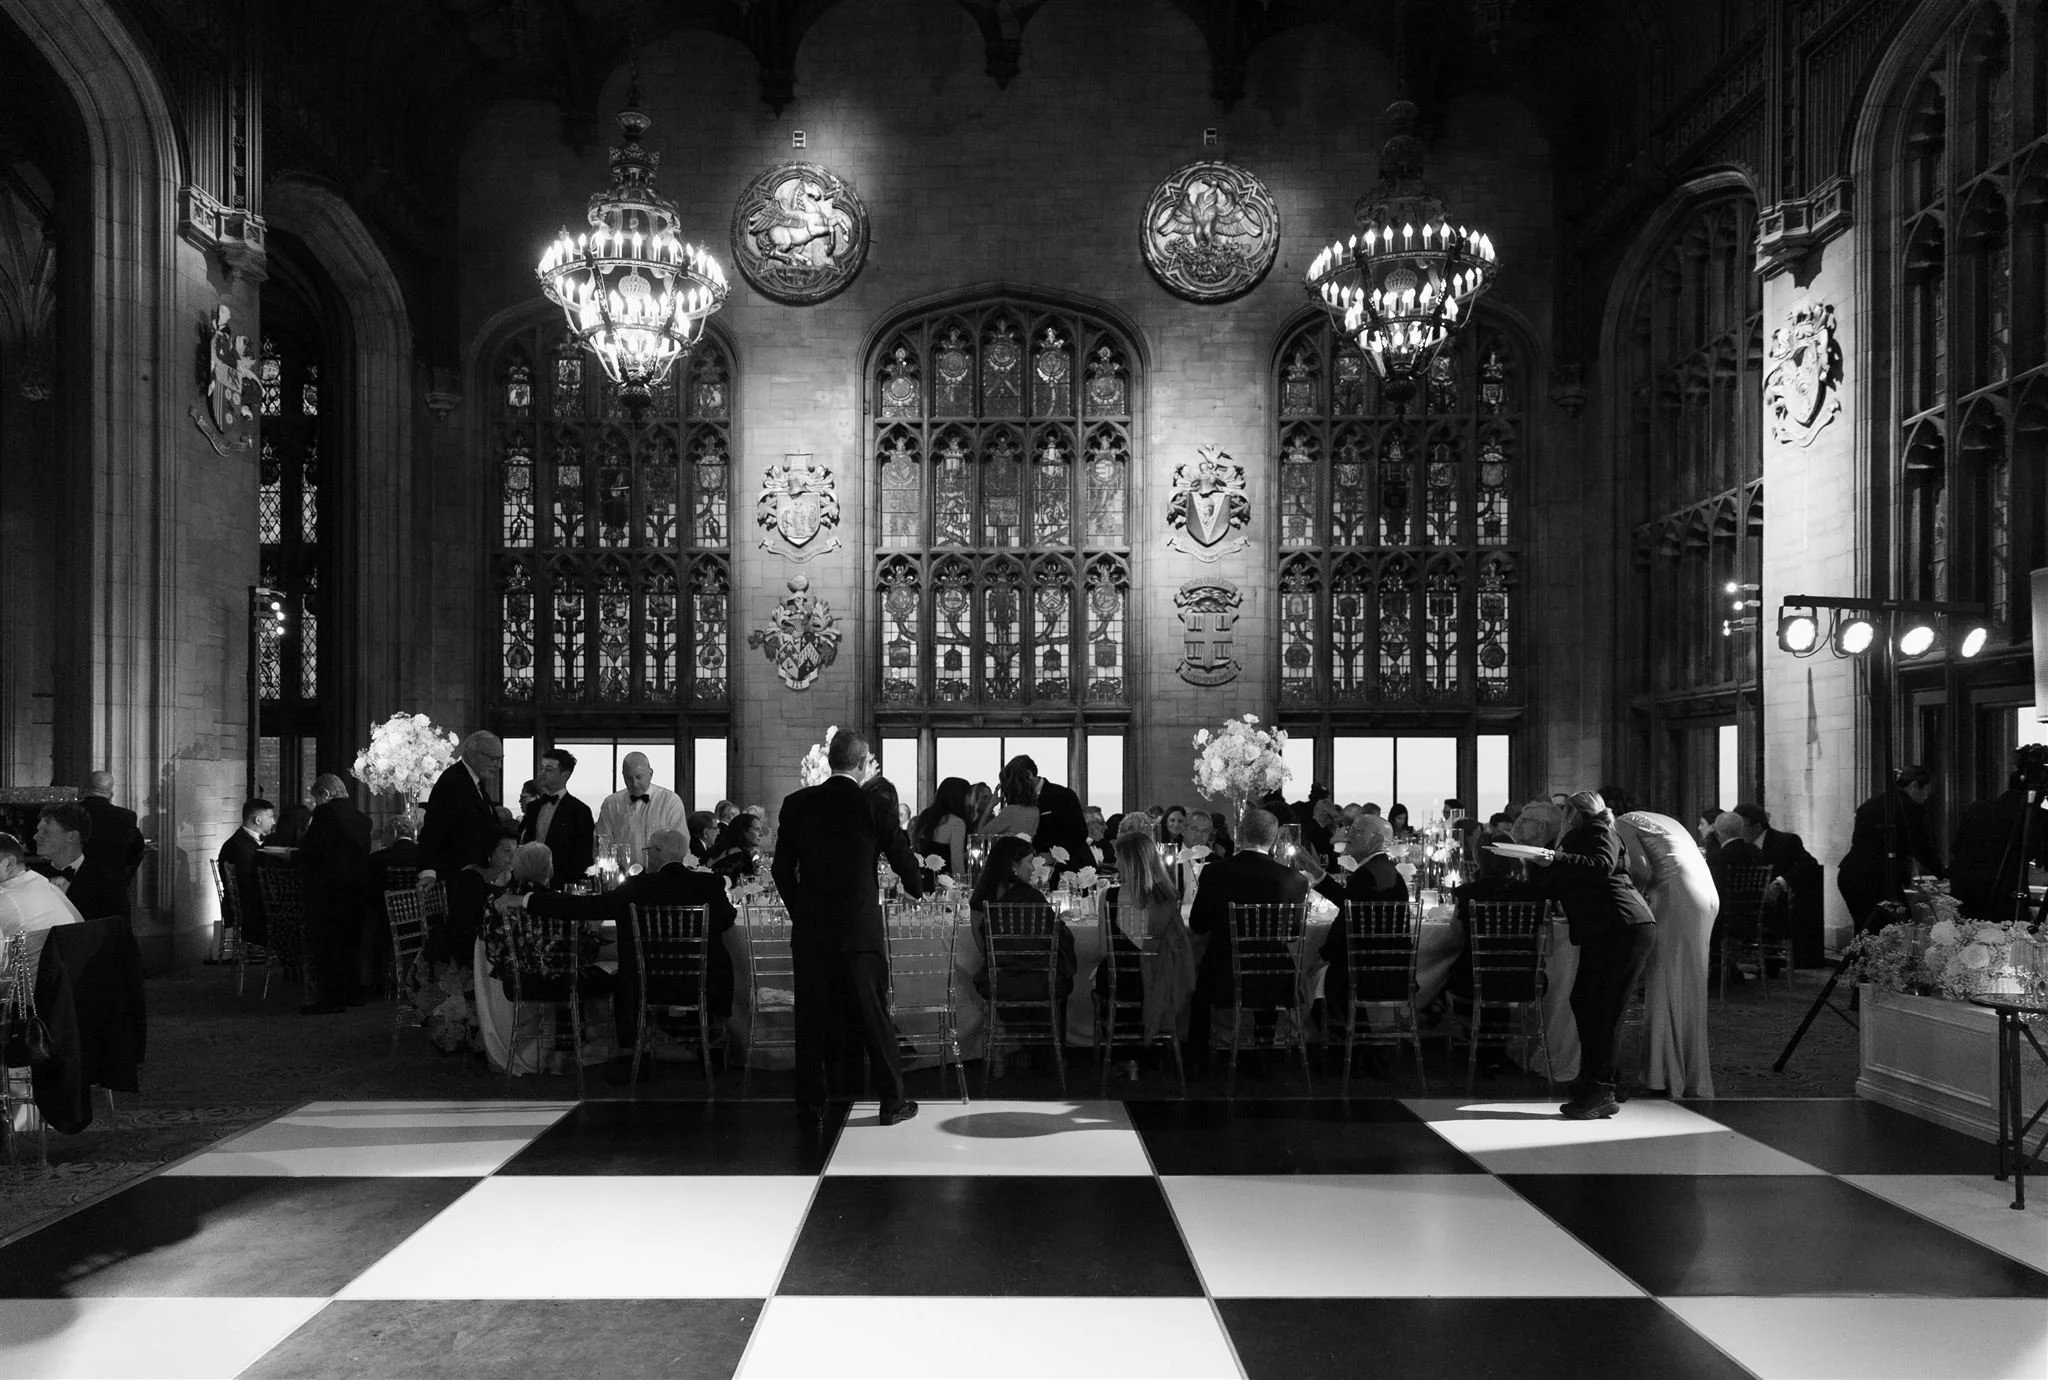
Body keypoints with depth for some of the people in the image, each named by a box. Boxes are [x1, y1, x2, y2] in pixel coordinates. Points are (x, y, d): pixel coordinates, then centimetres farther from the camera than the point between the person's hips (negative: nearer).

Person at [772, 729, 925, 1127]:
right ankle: (893, 1102, 14)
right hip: (860, 929, -2)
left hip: (810, 929, 2)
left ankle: (811, 1106, 11)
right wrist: (919, 888, 25)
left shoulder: (797, 804, 1)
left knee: (811, 1021, 8)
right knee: (873, 1017, 7)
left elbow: (782, 869, 4)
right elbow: (902, 858, 5)